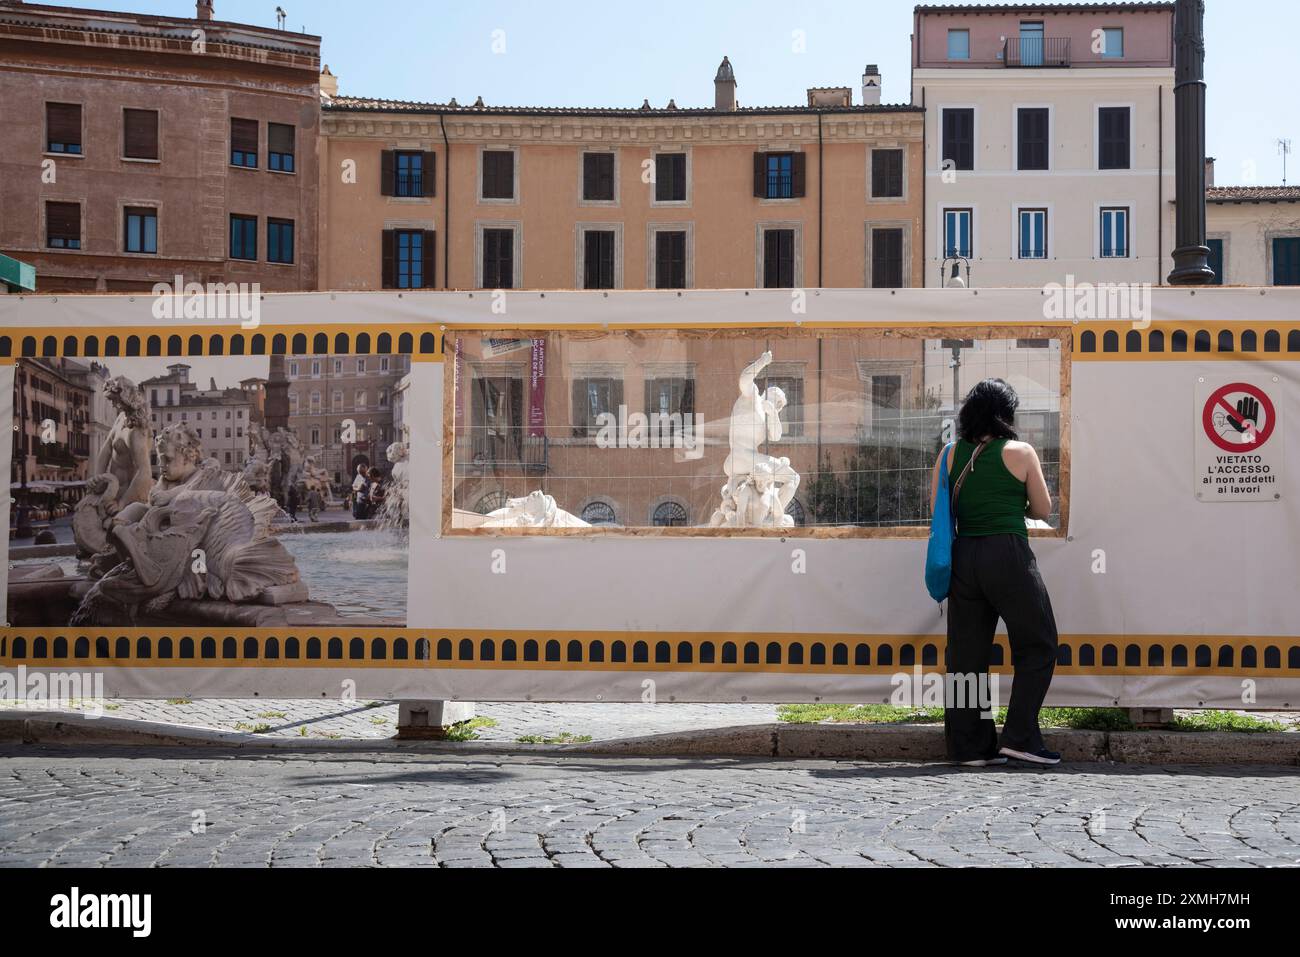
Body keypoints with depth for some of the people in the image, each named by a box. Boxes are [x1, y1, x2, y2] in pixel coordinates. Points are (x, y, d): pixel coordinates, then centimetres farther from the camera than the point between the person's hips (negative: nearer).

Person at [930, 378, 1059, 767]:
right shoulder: (1020, 452, -2)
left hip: (963, 556, 4)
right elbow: (1044, 509, 3)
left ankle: (970, 746, 10)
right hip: (1008, 554, -4)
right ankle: (1019, 737, 1)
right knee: (1037, 647, 8)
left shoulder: (950, 454, 7)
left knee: (966, 653, 8)